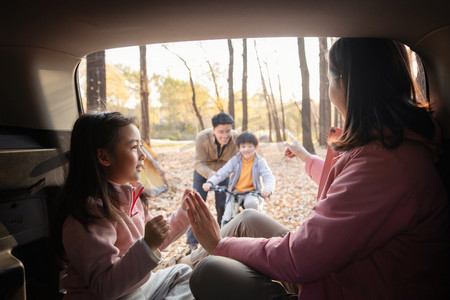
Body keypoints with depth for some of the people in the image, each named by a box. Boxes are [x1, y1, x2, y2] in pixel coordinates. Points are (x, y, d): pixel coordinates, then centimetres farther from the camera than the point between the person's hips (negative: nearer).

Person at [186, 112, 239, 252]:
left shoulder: (236, 138, -29)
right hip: (203, 172, -1)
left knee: (223, 206, 1)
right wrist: (210, 173, -50)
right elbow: (199, 163, -30)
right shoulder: (202, 137, -33)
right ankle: (192, 242, 9)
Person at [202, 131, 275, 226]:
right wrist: (210, 182, -29)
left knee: (251, 203, -35)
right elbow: (222, 172, -10)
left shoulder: (260, 162, -5)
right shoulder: (235, 160, -2)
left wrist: (268, 189, -39)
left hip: (251, 192, -1)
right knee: (227, 217, -13)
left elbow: (269, 177, -16)